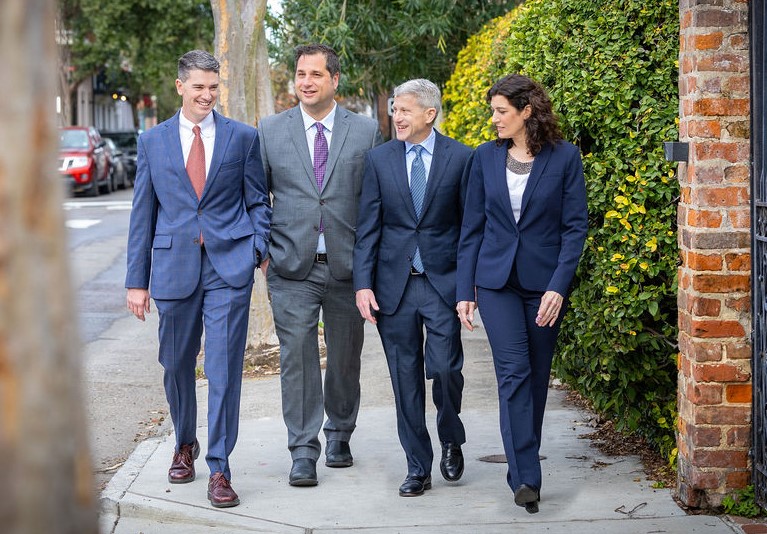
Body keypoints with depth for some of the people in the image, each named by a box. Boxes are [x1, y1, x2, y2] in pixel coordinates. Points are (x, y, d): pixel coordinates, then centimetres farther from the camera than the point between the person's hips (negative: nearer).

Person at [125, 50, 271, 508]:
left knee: (224, 368, -6)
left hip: (229, 266, -2)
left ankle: (219, 468, 1)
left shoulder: (243, 137, 5)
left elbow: (258, 200, 9)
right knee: (177, 366, 13)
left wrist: (261, 248, -8)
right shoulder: (153, 141, 8)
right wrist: (137, 280, 6)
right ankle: (186, 445, 36)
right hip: (174, 267, 2)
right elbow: (143, 214, 9)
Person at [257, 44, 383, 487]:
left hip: (347, 264, 1)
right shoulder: (271, 130, 5)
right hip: (292, 267, -1)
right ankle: (304, 450, 1)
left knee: (346, 356, 12)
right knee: (297, 355, -5)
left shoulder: (366, 131, 4)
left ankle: (339, 435, 31)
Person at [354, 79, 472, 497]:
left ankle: (451, 441, 19)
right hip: (394, 284, 2)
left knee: (445, 368, -10)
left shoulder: (460, 158, 0)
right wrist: (363, 283, -4)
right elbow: (367, 227, 4)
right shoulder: (379, 159, 5)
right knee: (405, 379, 5)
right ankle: (418, 467, 16)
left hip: (443, 282, -2)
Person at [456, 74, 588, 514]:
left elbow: (575, 226, -4)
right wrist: (465, 291, 4)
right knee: (514, 372, -11)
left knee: (536, 377, 7)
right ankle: (527, 477, -14)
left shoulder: (565, 157, -2)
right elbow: (472, 228, 8)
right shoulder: (486, 158, 5)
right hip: (497, 280, 1)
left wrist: (558, 286, -13)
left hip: (544, 283, -1)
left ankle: (523, 467, 22)